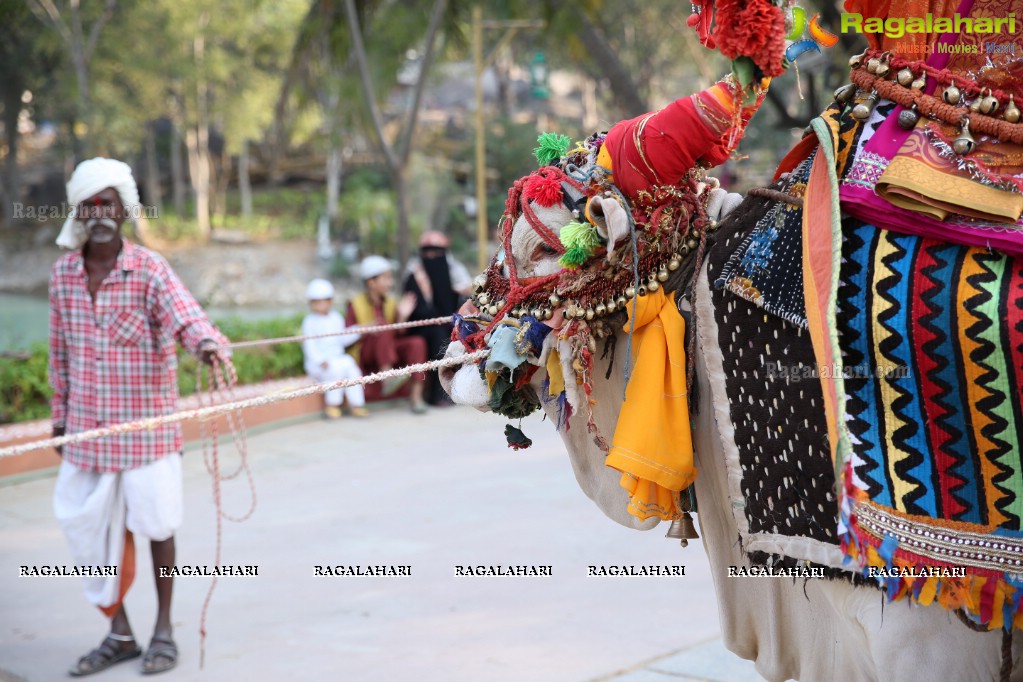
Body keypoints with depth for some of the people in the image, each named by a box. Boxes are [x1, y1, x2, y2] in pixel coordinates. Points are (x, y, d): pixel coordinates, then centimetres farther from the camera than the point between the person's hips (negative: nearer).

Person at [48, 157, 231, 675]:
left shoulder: (149, 269, -10)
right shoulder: (63, 272, 4)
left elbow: (185, 315, -27)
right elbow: (59, 351, 13)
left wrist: (207, 342, -49)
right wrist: (60, 416, 15)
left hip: (146, 423, -4)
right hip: (87, 426, 4)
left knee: (155, 524, 5)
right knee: (93, 527, 9)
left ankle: (163, 632, 21)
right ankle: (119, 633, 24)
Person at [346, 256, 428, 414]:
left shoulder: (390, 303, 9)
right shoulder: (355, 305, -5)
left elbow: (396, 336, 6)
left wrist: (401, 317, -9)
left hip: (389, 353, 5)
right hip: (364, 357, -5)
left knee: (417, 342, -22)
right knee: (383, 325, -31)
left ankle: (416, 393, -24)